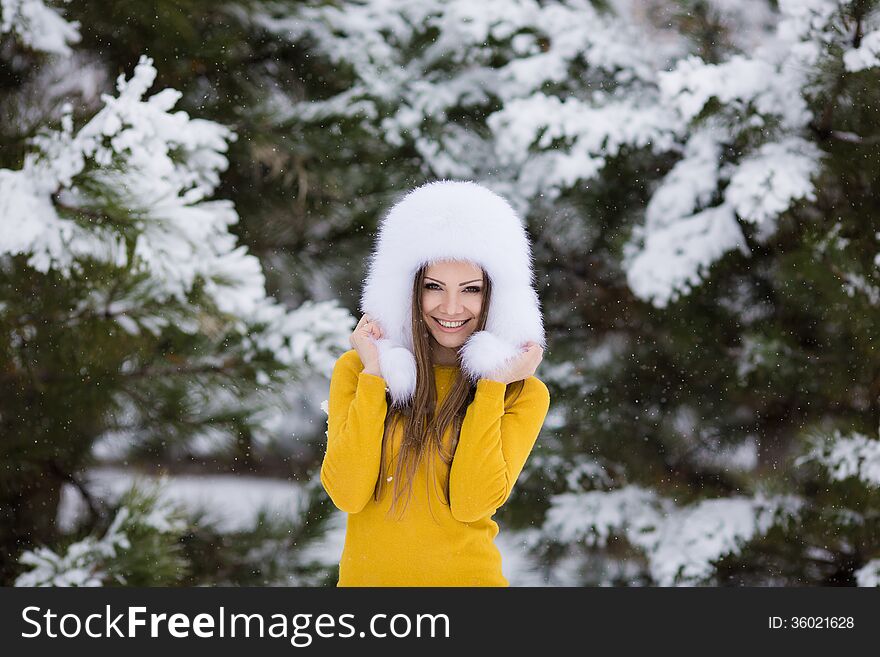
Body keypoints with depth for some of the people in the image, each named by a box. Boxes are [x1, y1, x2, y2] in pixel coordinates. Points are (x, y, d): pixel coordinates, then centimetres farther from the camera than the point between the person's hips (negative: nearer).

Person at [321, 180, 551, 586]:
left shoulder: (521, 393, -4)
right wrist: (375, 377, -14)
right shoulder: (355, 369, -3)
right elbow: (346, 494, -13)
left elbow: (472, 504, -17)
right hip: (365, 576, 1)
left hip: (465, 576, -1)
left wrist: (492, 386, -16)